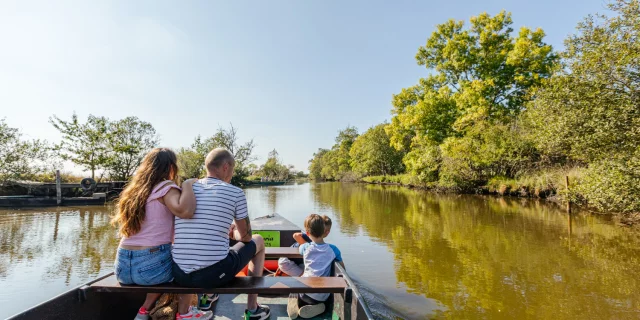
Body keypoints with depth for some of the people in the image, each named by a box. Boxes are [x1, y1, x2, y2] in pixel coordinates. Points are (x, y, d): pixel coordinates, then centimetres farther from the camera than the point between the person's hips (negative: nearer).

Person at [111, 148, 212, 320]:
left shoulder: (133, 191, 12)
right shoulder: (166, 187, -10)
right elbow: (185, 211, -31)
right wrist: (187, 184, -16)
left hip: (123, 268, 7)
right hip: (150, 267, -7)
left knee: (167, 255, 33)